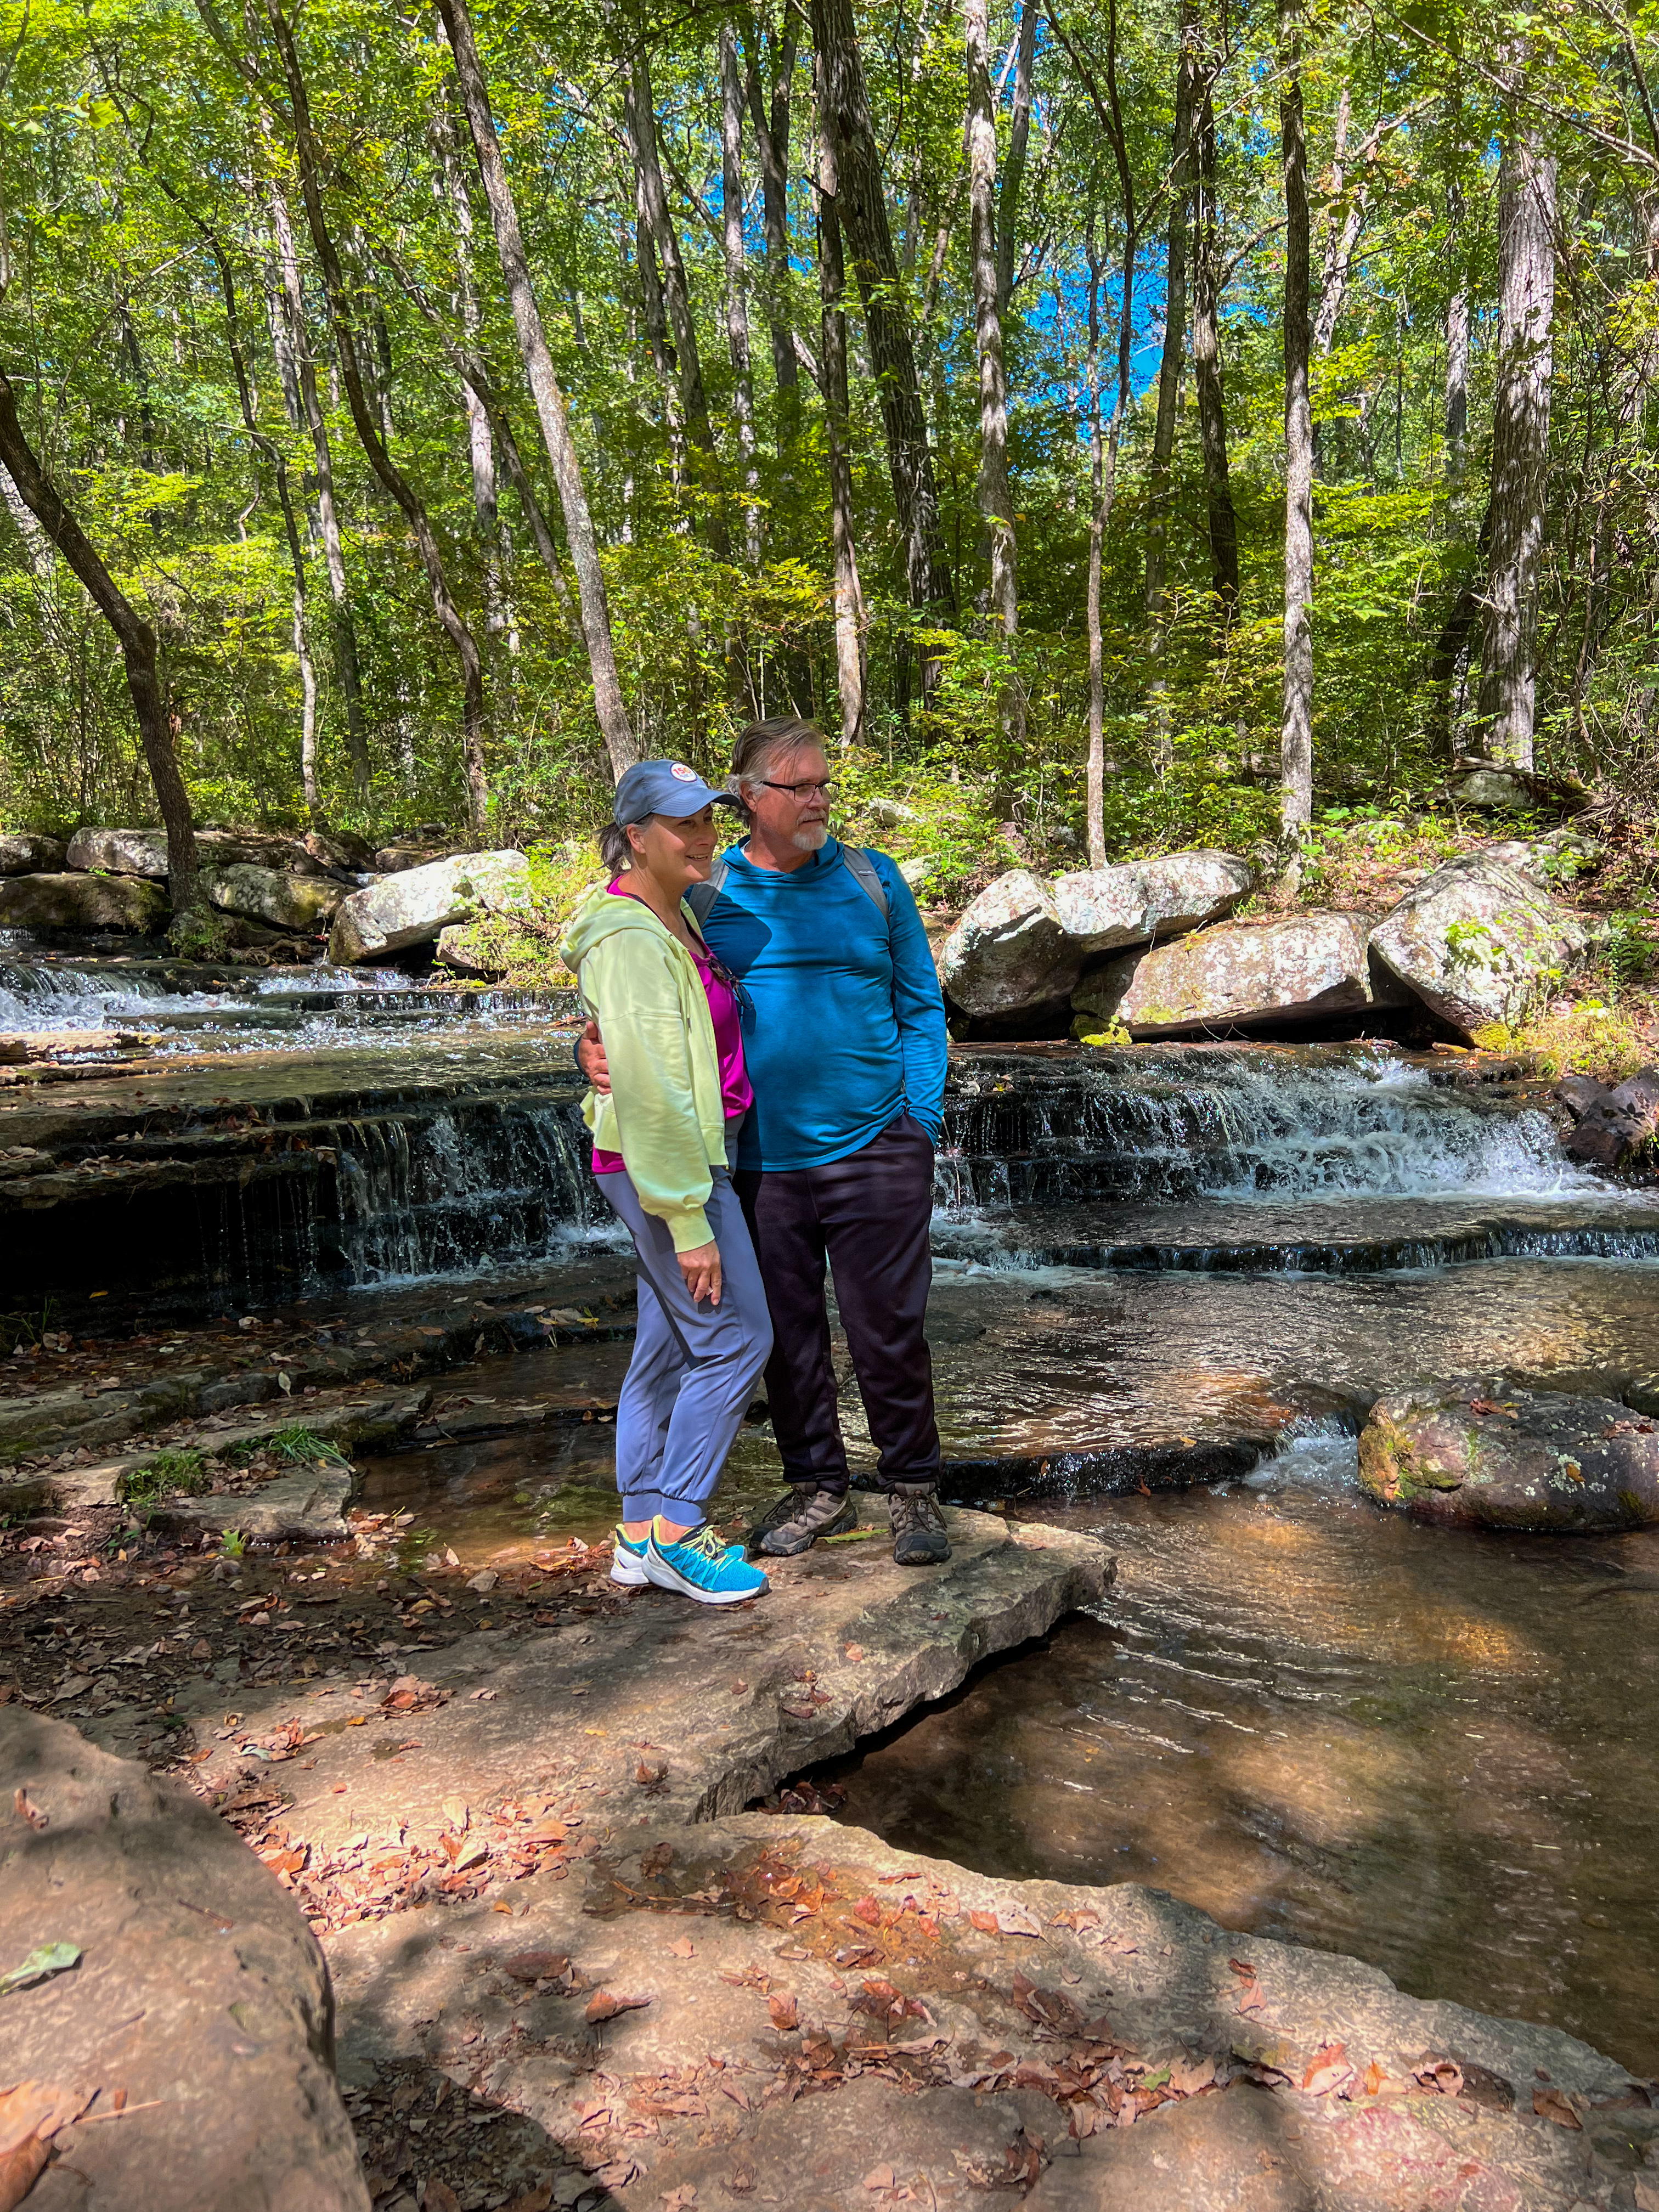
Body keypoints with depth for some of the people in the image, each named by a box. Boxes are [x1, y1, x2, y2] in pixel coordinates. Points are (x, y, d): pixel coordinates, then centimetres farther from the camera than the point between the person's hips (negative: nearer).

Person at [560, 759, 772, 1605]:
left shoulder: (675, 917, 11)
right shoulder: (631, 942, -20)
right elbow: (649, 1091, -23)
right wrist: (689, 1222, -22)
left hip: (688, 1152, 10)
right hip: (663, 1165, -10)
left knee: (668, 1344, 13)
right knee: (733, 1339, -2)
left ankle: (639, 1536, 23)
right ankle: (675, 1534, 9)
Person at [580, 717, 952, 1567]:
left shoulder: (873, 879, 5)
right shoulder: (704, 894, 4)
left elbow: (920, 1007, 8)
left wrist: (922, 1120, -1)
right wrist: (599, 1042, -16)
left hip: (874, 1151, -1)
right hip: (759, 1160, 1)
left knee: (888, 1332, 4)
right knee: (787, 1335, 12)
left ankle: (913, 1490, 24)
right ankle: (817, 1489, 31)